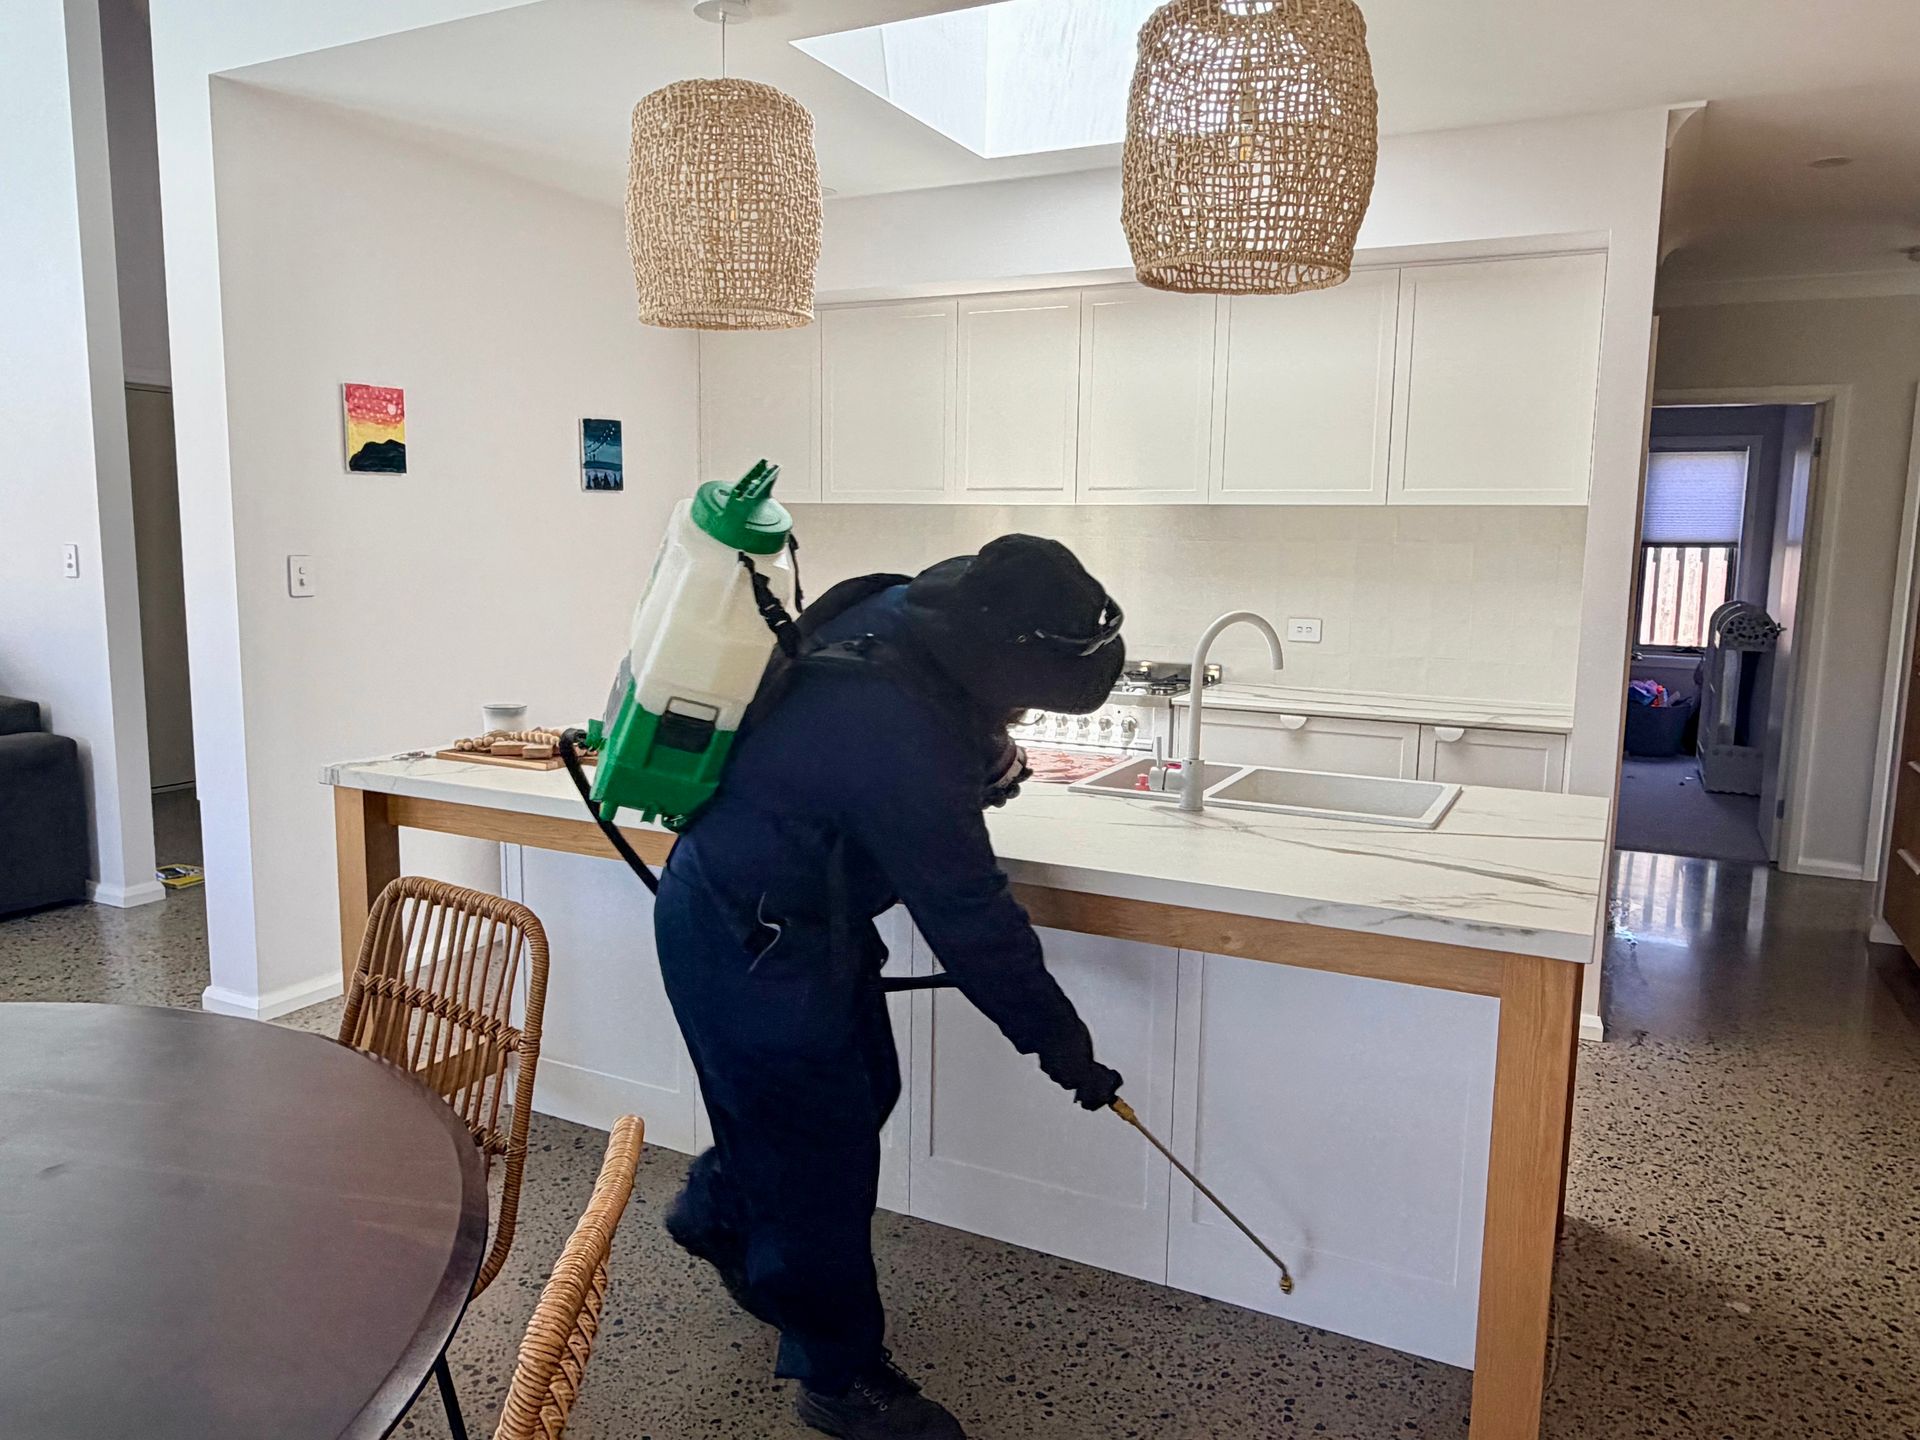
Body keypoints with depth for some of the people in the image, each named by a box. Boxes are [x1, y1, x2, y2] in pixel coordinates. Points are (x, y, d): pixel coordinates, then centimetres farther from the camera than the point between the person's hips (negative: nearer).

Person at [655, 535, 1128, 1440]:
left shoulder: (905, 611, -10)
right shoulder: (899, 735, -36)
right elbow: (965, 914, -26)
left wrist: (983, 756, -4)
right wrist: (1054, 1038, -13)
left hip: (805, 913, 10)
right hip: (747, 943, -10)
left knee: (865, 1085, 23)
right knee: (823, 1154, 3)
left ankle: (716, 1214, 48)